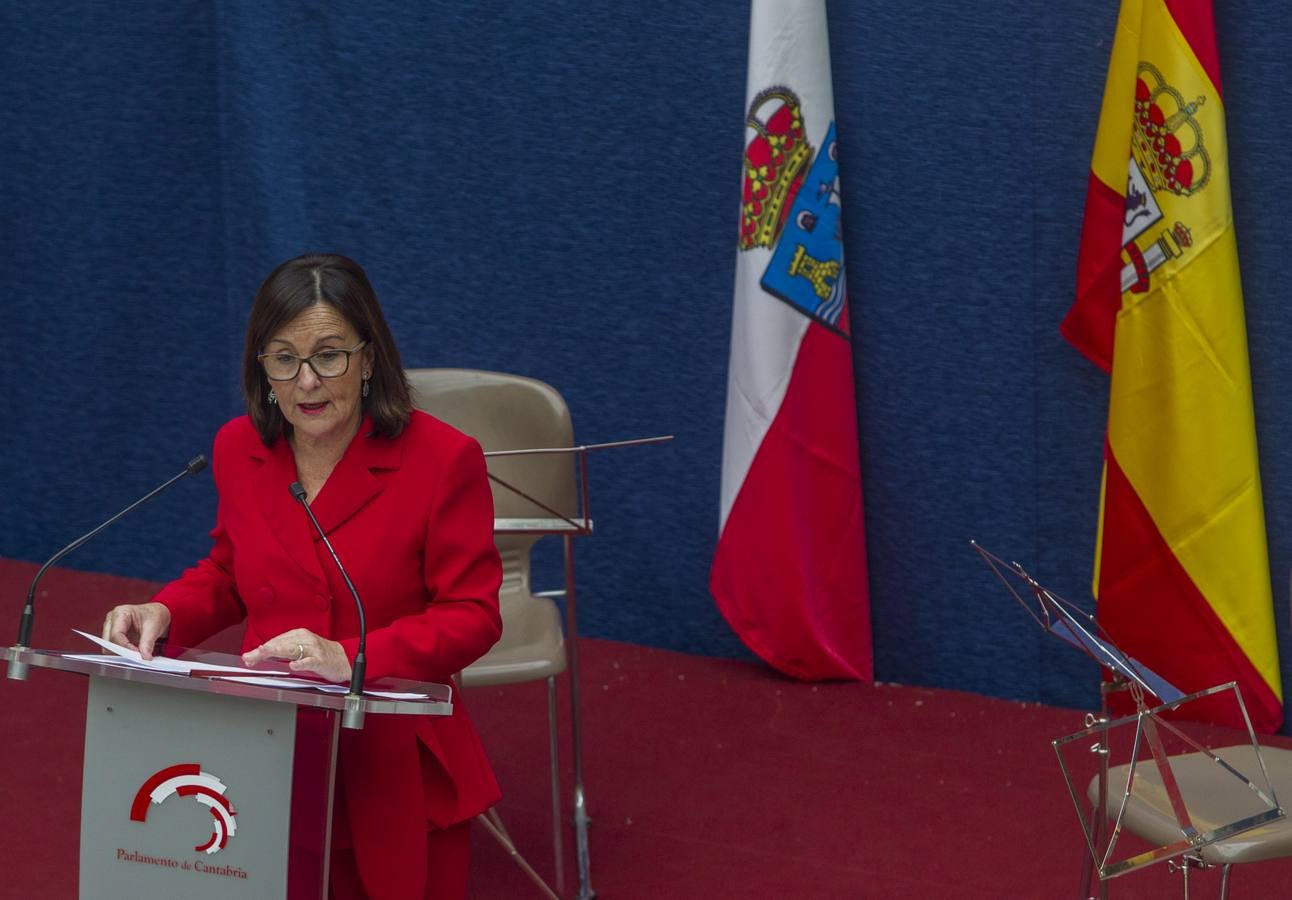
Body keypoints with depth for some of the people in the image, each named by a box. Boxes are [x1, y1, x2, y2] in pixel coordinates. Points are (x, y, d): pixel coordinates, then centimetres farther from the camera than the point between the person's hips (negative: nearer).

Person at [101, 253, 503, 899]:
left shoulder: (443, 459, -11)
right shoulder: (238, 448, 3)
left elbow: (471, 616, -11)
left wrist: (350, 657, -26)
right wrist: (164, 613, -3)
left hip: (397, 767, -3)